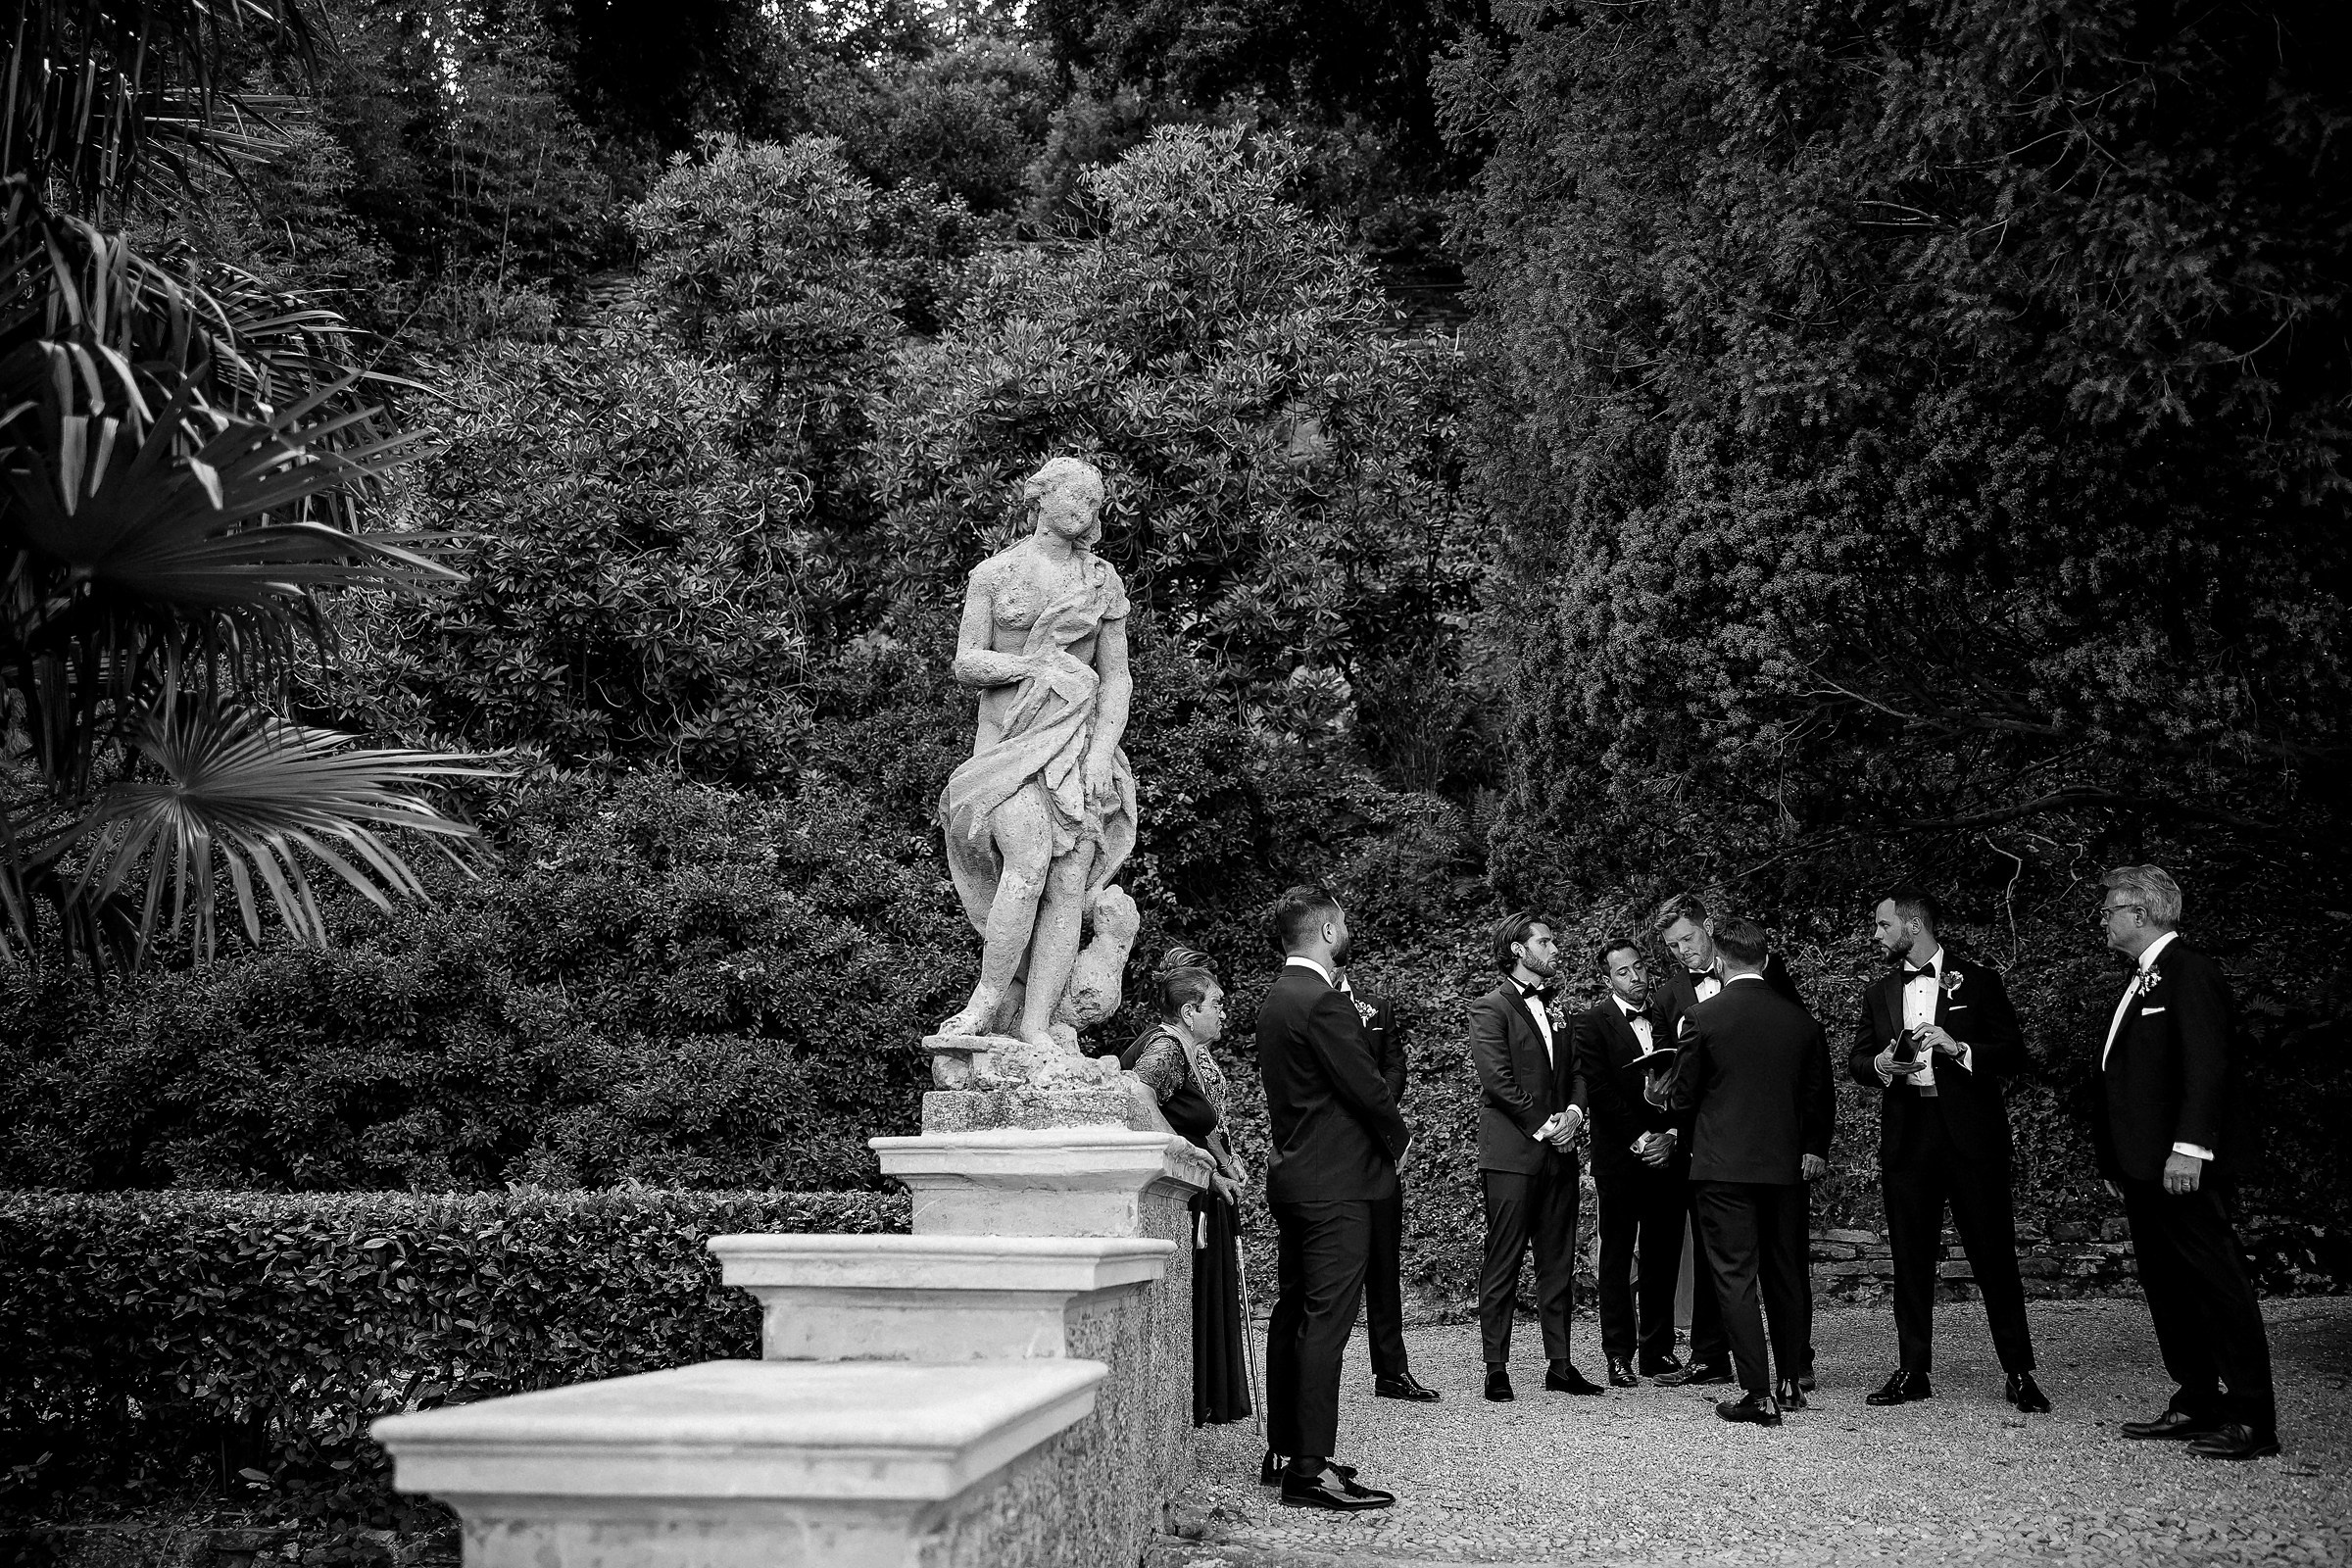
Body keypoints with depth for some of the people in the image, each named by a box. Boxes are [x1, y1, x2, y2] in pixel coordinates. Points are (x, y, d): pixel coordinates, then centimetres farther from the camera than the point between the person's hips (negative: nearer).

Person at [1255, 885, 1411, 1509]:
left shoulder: (1278, 997, 13)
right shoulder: (1323, 1002, -18)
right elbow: (1366, 1086, -17)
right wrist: (1399, 1137, 0)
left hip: (1291, 1173, 10)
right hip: (1333, 1182, -10)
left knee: (1293, 1314, 14)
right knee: (1327, 1320, -9)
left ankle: (1284, 1451, 22)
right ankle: (1311, 1469, -10)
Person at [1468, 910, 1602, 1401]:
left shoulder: (1555, 1007, 19)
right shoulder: (1490, 1009, -5)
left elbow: (1575, 1071, 17)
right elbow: (1498, 1080, -13)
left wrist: (1574, 1112, -2)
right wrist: (1545, 1126, -13)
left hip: (1558, 1152, 7)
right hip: (1510, 1154, -7)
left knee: (1558, 1265, 8)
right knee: (1503, 1265, -3)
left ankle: (1560, 1366, 13)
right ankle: (1496, 1369, 1)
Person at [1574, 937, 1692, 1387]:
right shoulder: (1592, 1023, -1)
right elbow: (1599, 1090, -9)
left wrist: (1672, 1137, -6)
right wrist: (1638, 1140, -14)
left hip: (1668, 1155, 4)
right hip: (1619, 1158, -4)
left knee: (1663, 1258, 7)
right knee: (1617, 1258, 1)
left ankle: (1659, 1350, 15)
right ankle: (1619, 1356, 5)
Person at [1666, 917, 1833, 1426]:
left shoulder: (1702, 1017, -9)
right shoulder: (1800, 1018, 3)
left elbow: (1683, 1097, -3)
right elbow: (1820, 1097, 11)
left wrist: (1667, 1099, 19)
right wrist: (1815, 1148, 24)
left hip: (1724, 1164, -5)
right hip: (1786, 1164, 5)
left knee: (1734, 1277, -1)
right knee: (1786, 1274, 16)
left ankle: (1760, 1395, -4)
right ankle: (1791, 1383, 25)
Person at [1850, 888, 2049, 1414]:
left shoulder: (1978, 981, 3)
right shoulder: (1880, 992, 15)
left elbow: (2014, 1053, -1)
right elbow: (1856, 1060, 15)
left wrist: (1959, 1048, -16)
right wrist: (1879, 1065, -7)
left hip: (1970, 1133, -4)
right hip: (1906, 1134, 4)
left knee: (1994, 1254, -2)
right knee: (1910, 1258, 5)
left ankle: (2020, 1374, 5)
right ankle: (1913, 1372, 11)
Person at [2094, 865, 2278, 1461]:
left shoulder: (2190, 971, -10)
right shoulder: (2143, 981, 19)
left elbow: (2206, 1067, -19)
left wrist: (2189, 1146, -25)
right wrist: (2118, 1164, 17)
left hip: (2184, 1169, -10)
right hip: (2144, 1169, 10)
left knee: (2219, 1288, -5)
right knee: (2169, 1292, 12)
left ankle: (2253, 1421, -1)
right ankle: (2197, 1406, 18)